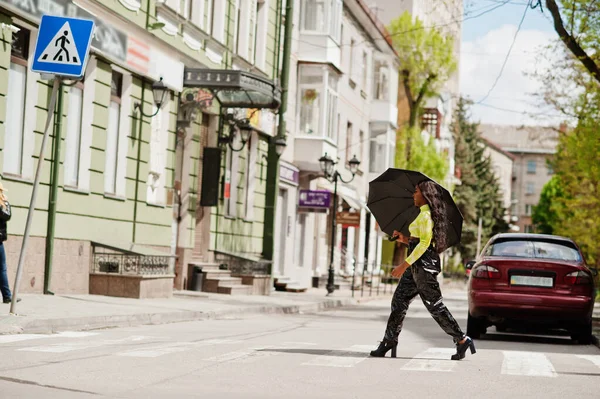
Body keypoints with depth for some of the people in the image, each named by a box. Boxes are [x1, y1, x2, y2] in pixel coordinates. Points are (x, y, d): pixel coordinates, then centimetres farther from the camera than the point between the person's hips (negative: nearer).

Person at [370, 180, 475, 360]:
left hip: (423, 264, -11)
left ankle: (462, 340, -1)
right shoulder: (425, 215, 18)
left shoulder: (425, 215, -12)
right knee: (399, 302, 7)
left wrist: (404, 265, -22)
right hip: (417, 266, 11)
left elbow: (424, 244, -20)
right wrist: (405, 240, 15)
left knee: (435, 306, -7)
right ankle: (389, 343, 7)